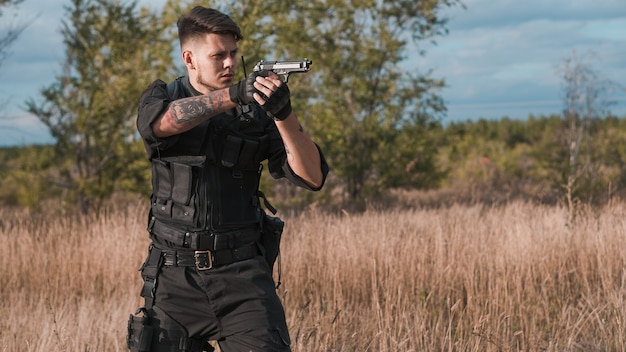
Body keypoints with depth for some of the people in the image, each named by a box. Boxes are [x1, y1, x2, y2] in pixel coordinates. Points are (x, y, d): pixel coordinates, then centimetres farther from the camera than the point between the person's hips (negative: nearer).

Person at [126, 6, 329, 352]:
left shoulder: (256, 110, 3)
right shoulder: (160, 97, 4)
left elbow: (313, 177, -5)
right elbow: (158, 122, -22)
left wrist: (284, 115, -20)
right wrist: (232, 95, -32)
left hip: (242, 273, 0)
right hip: (176, 275, 1)